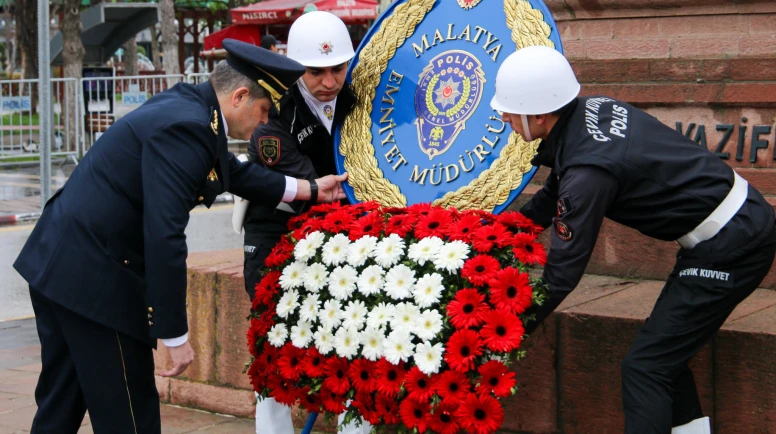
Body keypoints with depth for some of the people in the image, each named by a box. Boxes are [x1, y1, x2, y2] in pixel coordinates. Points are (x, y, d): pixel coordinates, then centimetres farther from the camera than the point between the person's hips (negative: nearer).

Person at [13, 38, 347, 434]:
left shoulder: (184, 106, 9)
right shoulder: (185, 127, -20)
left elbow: (233, 172, 27)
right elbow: (163, 237, -26)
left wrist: (308, 189, 30)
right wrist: (175, 335, -21)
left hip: (61, 263, 10)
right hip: (93, 277, -10)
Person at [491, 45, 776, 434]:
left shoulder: (590, 168, -26)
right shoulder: (590, 111, 0)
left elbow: (564, 271, -20)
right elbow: (554, 196, 15)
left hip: (730, 247, -10)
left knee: (645, 365, -7)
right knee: (665, 350, 18)